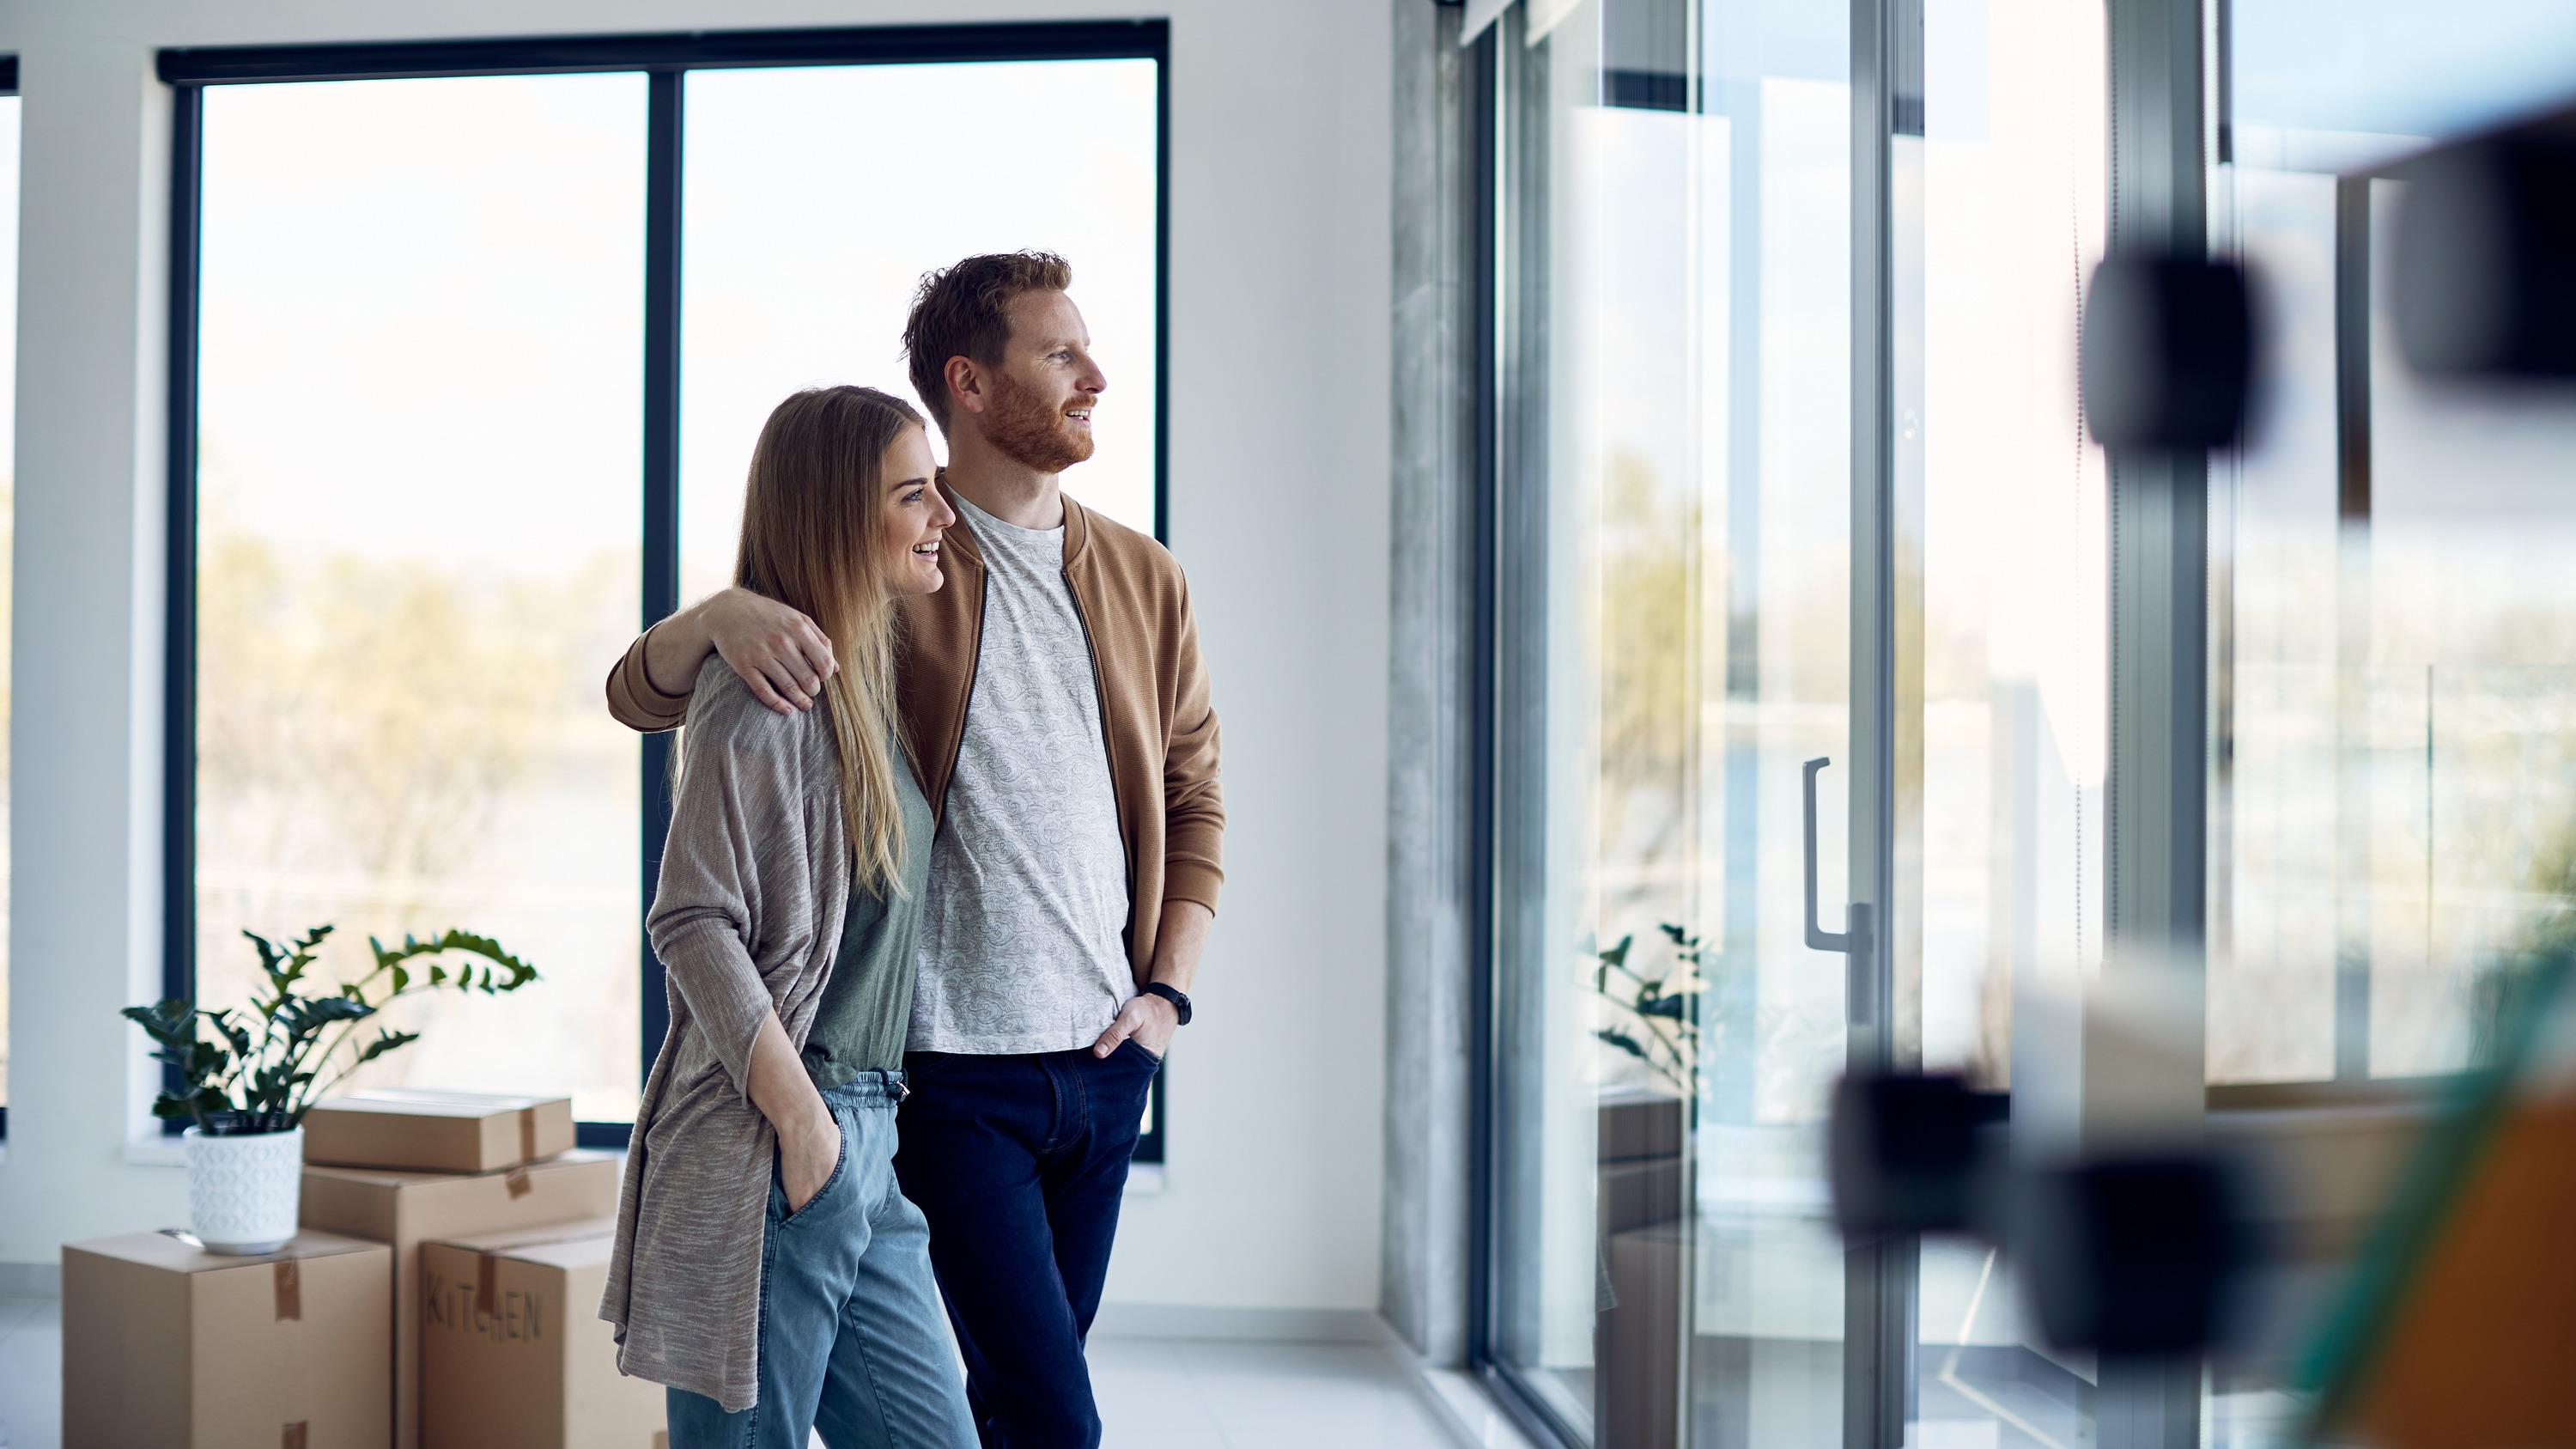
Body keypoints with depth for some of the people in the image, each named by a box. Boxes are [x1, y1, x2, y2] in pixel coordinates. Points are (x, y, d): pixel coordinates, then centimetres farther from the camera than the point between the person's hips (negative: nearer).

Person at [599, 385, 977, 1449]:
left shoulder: (869, 681, 15)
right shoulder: (765, 690, -13)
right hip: (765, 1155, -9)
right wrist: (801, 1119, -17)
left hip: (867, 1145, 9)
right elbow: (692, 922, -18)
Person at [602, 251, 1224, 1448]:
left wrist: (1168, 990, 7)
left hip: (1103, 1064, 5)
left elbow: (1193, 797, 19)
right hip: (952, 1067, -5)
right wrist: (722, 614, -28)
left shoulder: (1143, 580, 11)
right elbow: (639, 695, -5)